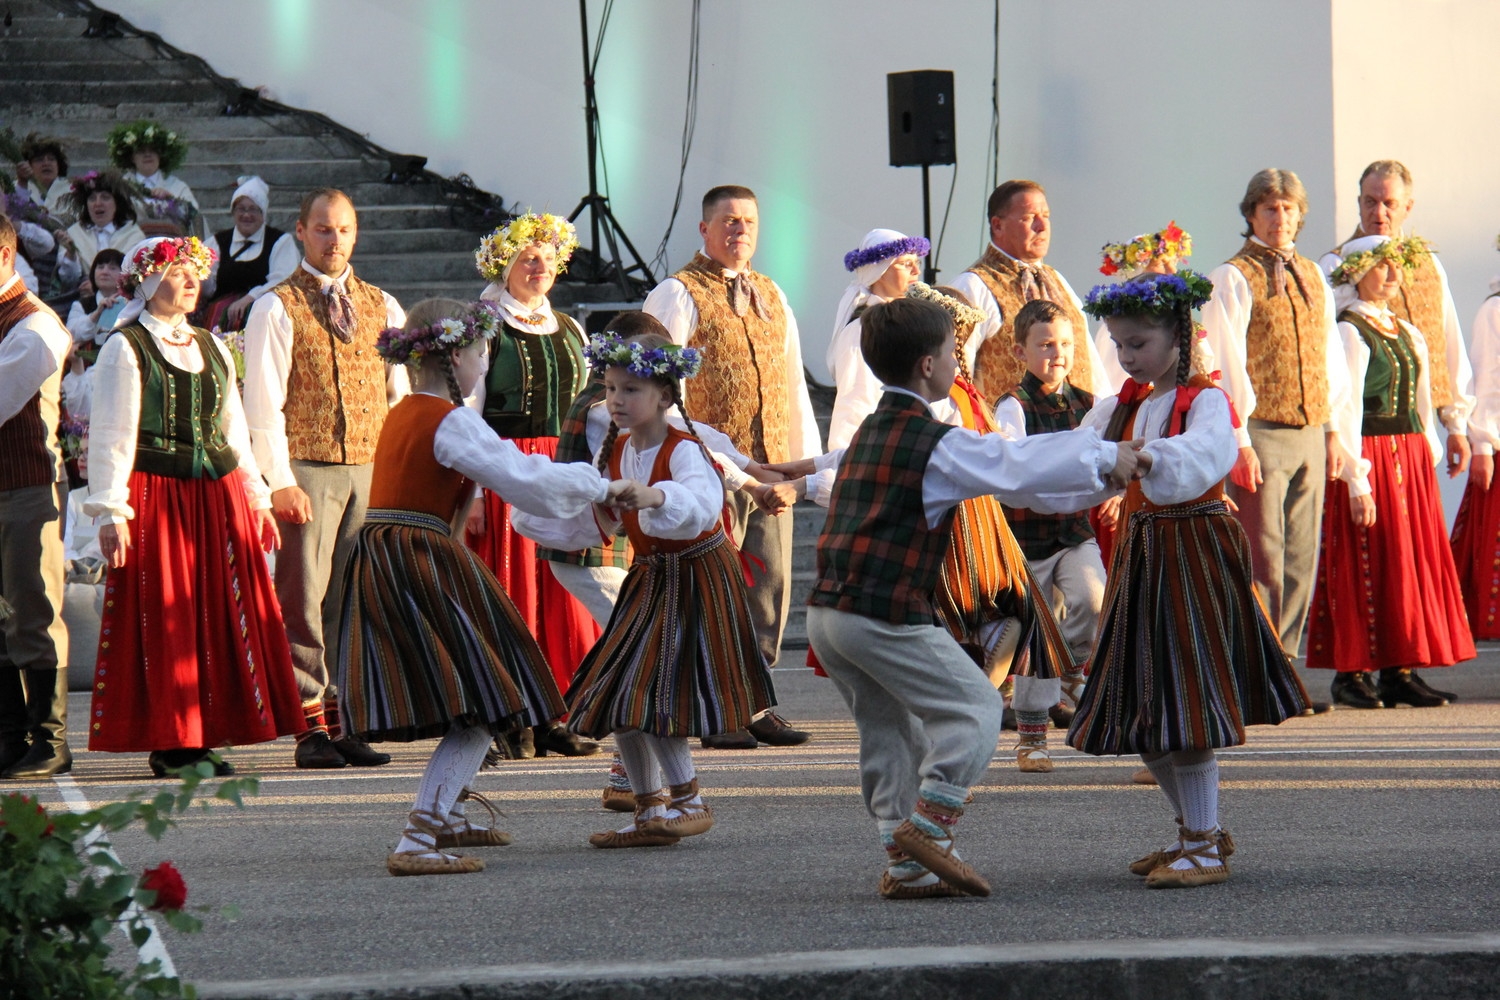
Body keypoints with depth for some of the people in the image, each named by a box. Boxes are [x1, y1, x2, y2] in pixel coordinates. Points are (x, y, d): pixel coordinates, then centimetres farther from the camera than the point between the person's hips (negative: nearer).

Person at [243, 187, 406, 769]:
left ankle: (346, 723, 8)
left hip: (372, 470, 4)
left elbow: (402, 394, 15)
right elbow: (264, 403, -5)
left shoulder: (382, 307, 14)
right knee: (306, 599, -3)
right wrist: (280, 480, -13)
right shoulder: (277, 309, 0)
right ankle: (311, 727, 0)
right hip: (309, 470, -4)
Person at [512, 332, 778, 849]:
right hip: (648, 577, 8)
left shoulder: (684, 451, -21)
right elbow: (590, 523, 12)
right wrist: (530, 514, 1)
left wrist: (654, 496, -61)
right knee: (615, 699, 6)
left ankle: (689, 803, 1)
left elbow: (701, 503, -43)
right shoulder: (615, 452, 3)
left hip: (696, 578, -8)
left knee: (652, 698, -14)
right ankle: (650, 813, 17)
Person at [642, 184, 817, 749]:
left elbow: (794, 381, 22)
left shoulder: (771, 296, 19)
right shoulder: (679, 296, -2)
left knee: (771, 584, 6)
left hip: (771, 468, 6)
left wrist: (808, 456, 17)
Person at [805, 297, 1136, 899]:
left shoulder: (869, 433, 18)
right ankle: (927, 827, -7)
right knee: (974, 707, 1)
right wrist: (1106, 457, -2)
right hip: (885, 616, -9)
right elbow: (1020, 469, -12)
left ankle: (905, 864, 16)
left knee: (887, 729, 16)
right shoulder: (935, 444, -10)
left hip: (826, 611, 9)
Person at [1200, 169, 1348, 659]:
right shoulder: (1232, 278, -4)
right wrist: (1240, 442, -15)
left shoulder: (1312, 276, 16)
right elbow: (1227, 365, -10)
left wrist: (1332, 429, 13)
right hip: (1261, 434, -6)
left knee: (1300, 562, 7)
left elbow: (1331, 356, 19)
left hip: (1309, 435, 6)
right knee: (1262, 561, -7)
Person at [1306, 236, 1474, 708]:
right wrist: (1357, 481, -19)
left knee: (1414, 560, 6)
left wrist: (1430, 452, 11)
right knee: (1365, 566, -5)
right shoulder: (1349, 332, -10)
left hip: (1410, 458, 8)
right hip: (1370, 456, -8)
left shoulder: (1407, 333, 15)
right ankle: (1353, 673, 1)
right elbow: (1347, 409, -15)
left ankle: (1400, 672, 9)